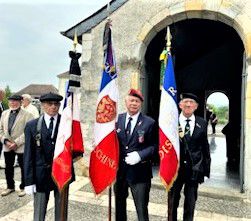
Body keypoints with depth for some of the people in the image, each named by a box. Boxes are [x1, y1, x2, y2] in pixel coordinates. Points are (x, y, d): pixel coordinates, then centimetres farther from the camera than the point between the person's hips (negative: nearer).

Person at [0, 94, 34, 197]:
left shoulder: (26, 114, -9)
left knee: (24, 168, 8)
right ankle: (10, 186, 35)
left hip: (21, 147, -5)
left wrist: (16, 143, -18)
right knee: (8, 168, 17)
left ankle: (23, 187, 25)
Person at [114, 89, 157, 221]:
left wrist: (140, 155, -20)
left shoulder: (149, 123, -6)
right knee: (119, 205, 23)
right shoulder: (117, 119, 3)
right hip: (119, 170, 4)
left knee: (142, 209, 6)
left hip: (139, 172, -3)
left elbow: (154, 146, -6)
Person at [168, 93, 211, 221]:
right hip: (175, 167, -1)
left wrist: (206, 168, 5)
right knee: (172, 201, 18)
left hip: (194, 169, 2)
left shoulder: (202, 123, 0)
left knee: (191, 202, 18)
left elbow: (205, 147, 4)